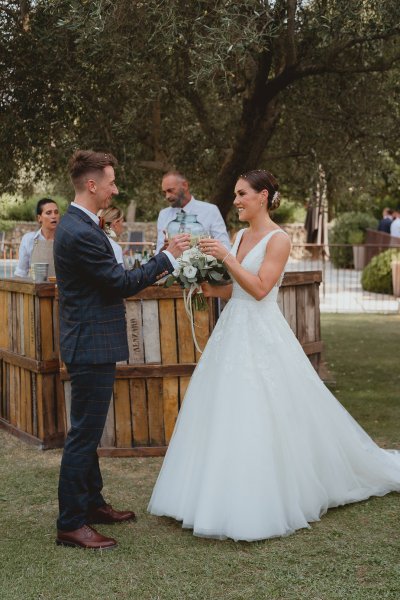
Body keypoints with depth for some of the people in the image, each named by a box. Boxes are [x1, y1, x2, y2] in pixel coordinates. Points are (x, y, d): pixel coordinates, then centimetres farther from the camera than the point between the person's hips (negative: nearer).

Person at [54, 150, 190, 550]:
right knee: (83, 434, -3)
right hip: (92, 346, -11)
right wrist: (167, 258, -10)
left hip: (87, 343, 11)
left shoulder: (74, 224, 11)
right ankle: (71, 524, 5)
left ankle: (91, 503, 33)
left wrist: (149, 272, 14)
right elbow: (121, 283, -18)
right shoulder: (82, 233, -22)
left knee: (88, 431, 19)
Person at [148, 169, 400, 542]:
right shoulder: (241, 236, 13)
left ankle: (262, 507, 9)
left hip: (261, 336, -8)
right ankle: (234, 499, 21)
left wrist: (225, 257, -18)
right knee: (225, 415, 9)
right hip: (233, 331, 8)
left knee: (258, 419, -5)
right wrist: (213, 290, -1)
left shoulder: (278, 239, -10)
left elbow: (260, 288, -18)